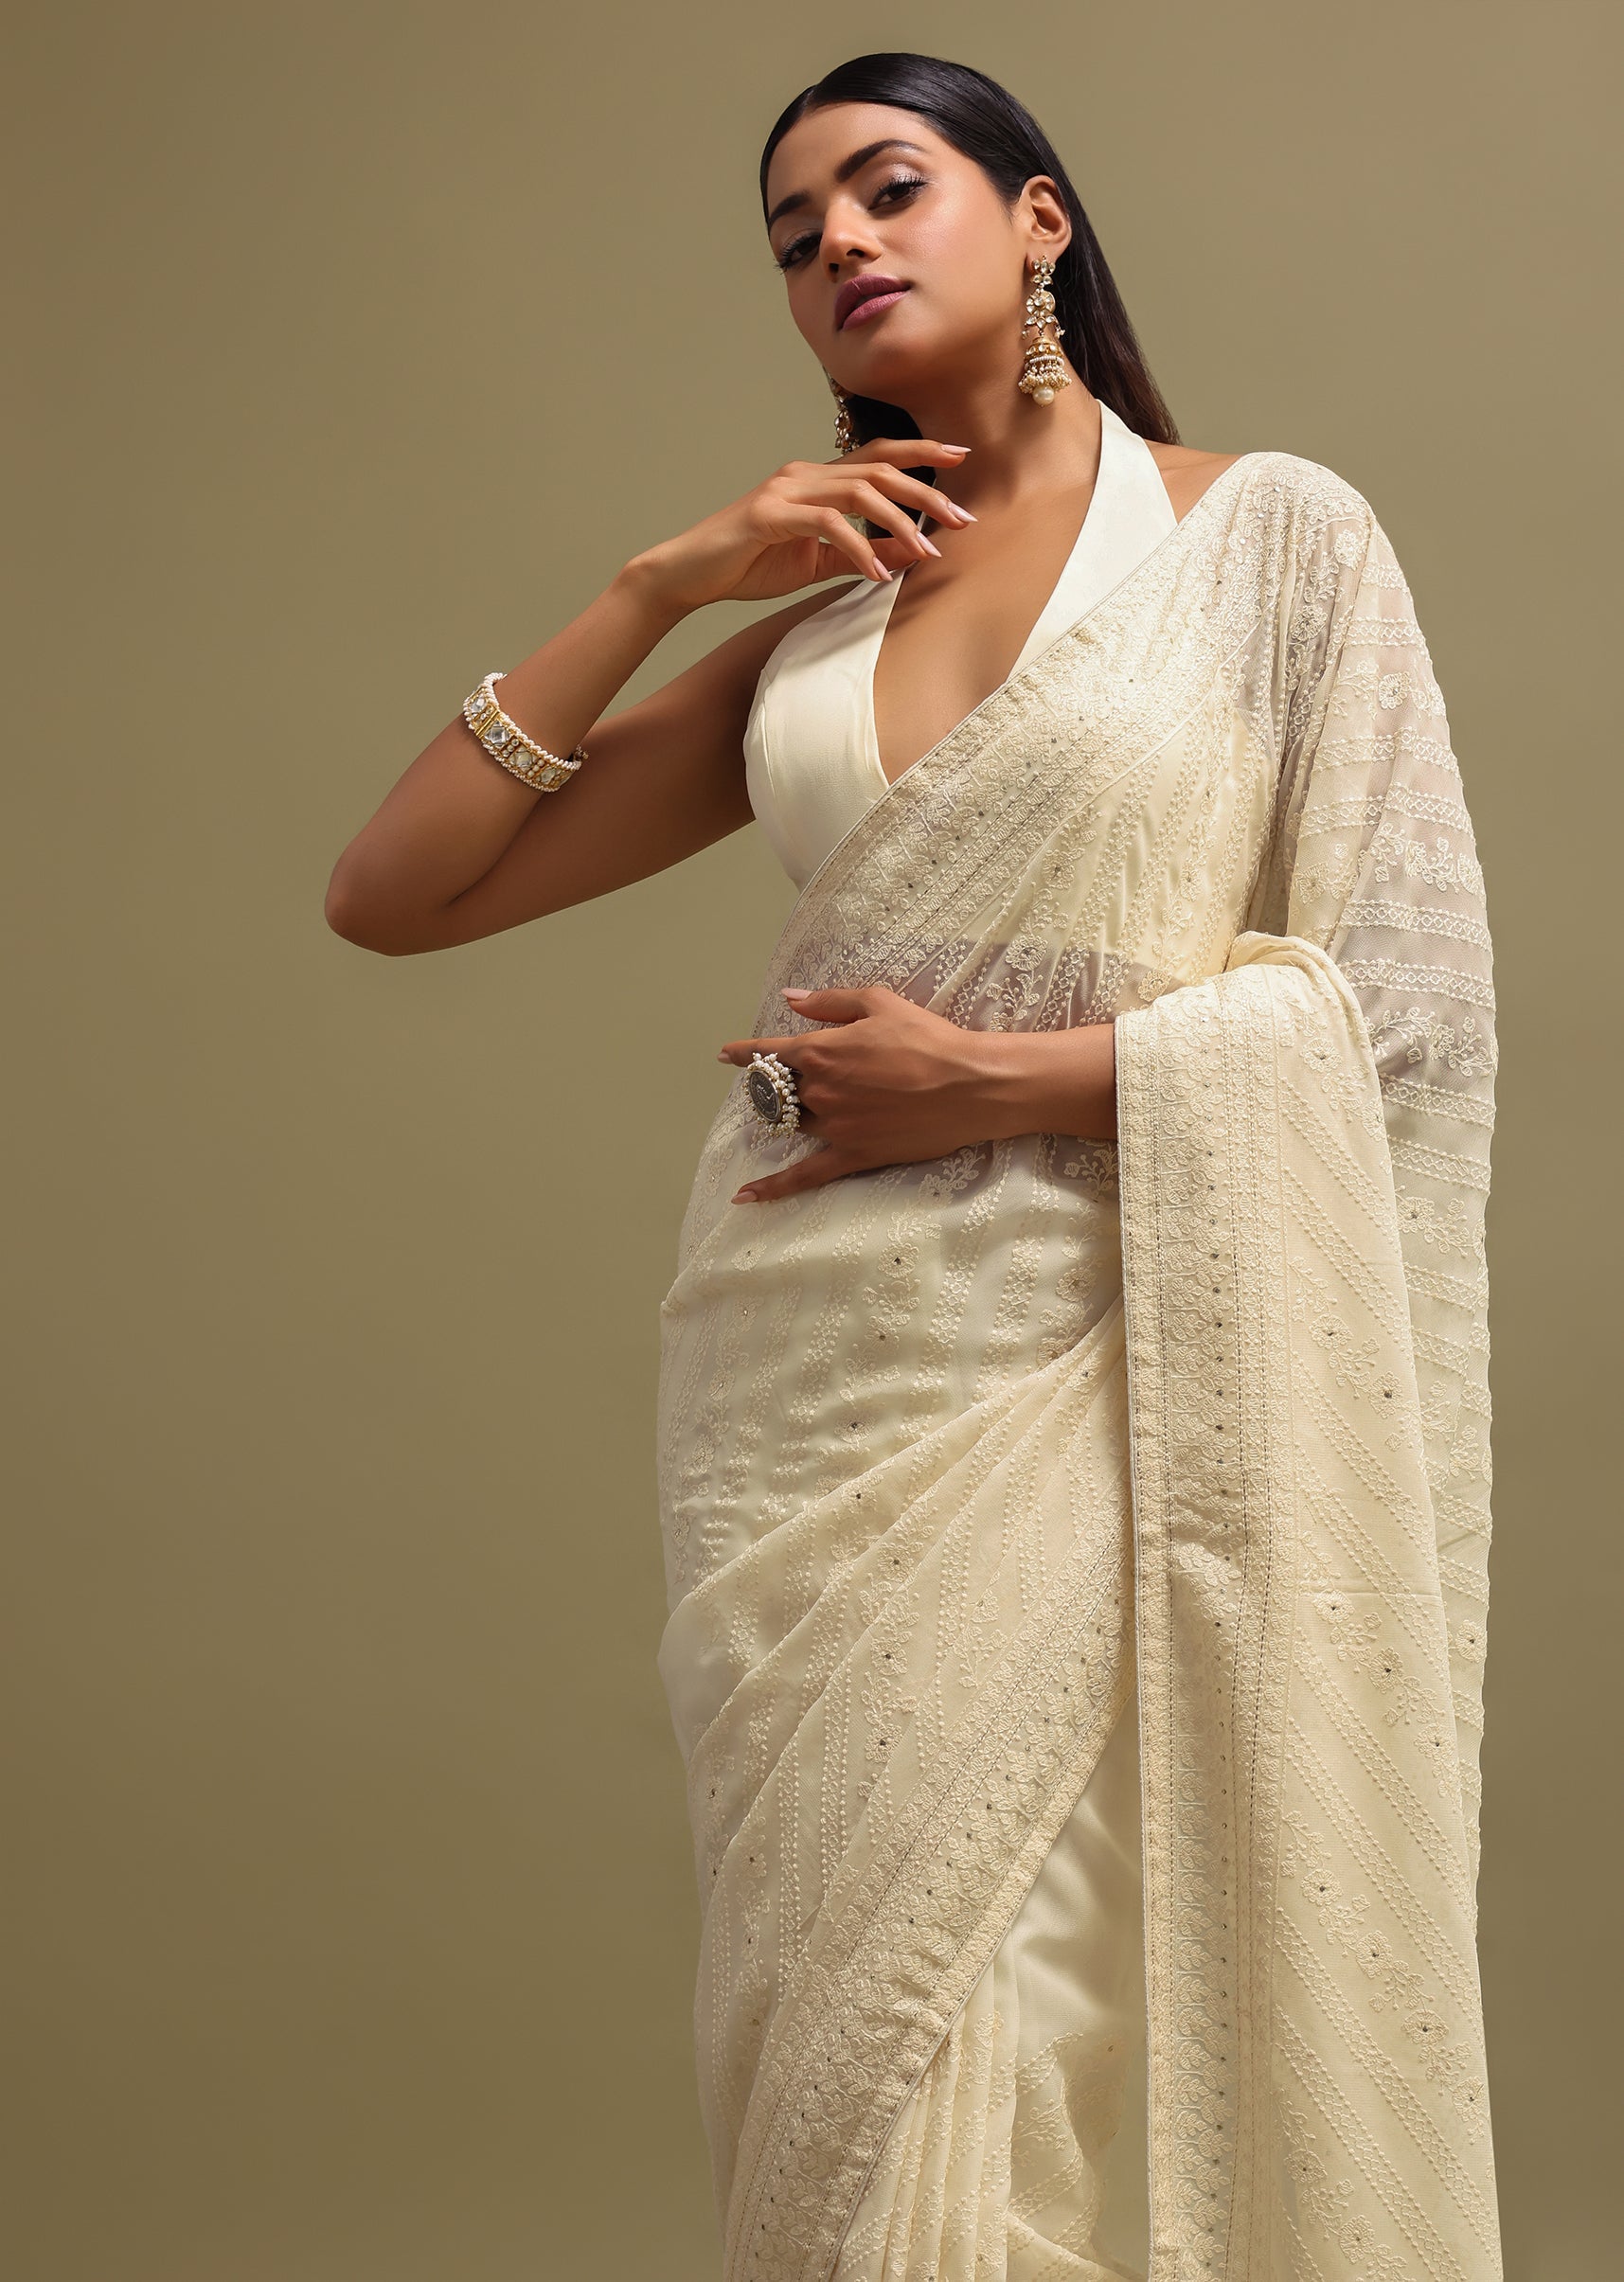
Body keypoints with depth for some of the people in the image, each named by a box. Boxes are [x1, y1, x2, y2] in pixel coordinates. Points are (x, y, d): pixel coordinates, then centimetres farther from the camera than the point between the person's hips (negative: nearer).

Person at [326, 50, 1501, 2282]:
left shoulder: (1273, 534, 2)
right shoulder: (802, 627, 13)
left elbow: (1408, 995, -5)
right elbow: (389, 894, 9)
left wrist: (1003, 1077, -11)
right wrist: (659, 581, 2)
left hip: (1104, 1376, -4)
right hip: (807, 1371, 4)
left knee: (1075, 2031, -2)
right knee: (851, 2036, 9)